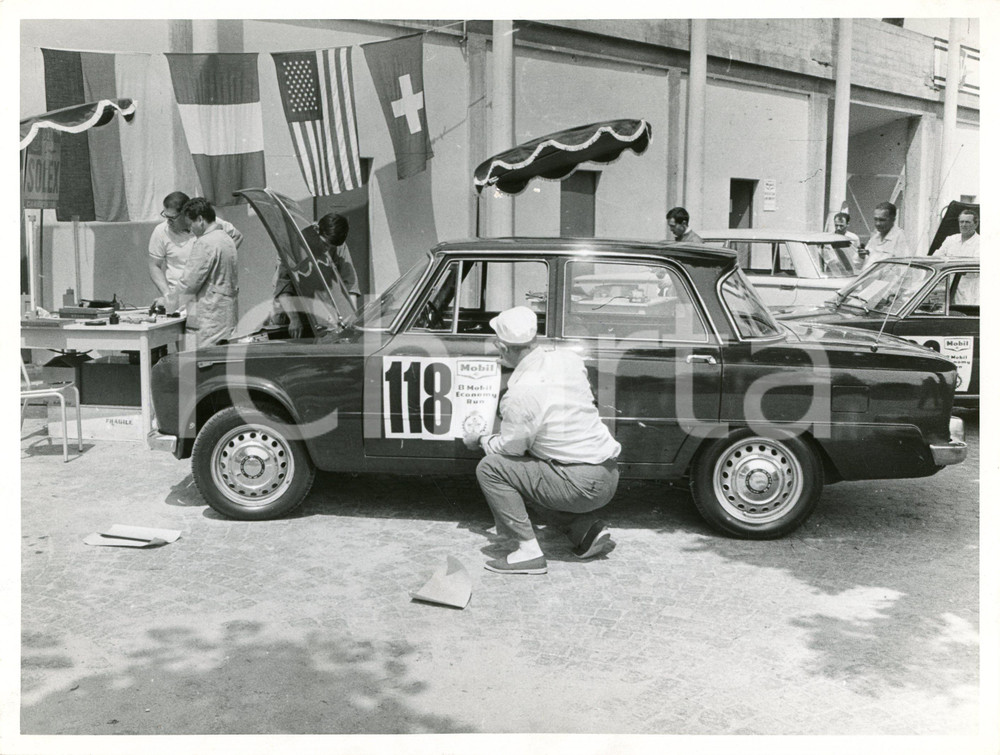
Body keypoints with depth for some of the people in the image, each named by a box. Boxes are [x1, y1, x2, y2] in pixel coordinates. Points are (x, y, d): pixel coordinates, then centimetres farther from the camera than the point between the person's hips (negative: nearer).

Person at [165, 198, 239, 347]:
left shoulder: (205, 243, -14)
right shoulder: (227, 238, 14)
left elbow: (190, 282, -13)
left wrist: (167, 301, 3)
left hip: (211, 315, -9)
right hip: (228, 312, 9)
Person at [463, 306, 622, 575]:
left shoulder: (520, 394, -20)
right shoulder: (567, 357, 2)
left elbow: (508, 448, -6)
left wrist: (479, 440, 14)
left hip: (583, 486, -8)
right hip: (609, 475, 8)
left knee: (490, 468, -5)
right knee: (529, 468, 29)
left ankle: (529, 551, -5)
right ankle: (587, 527, 17)